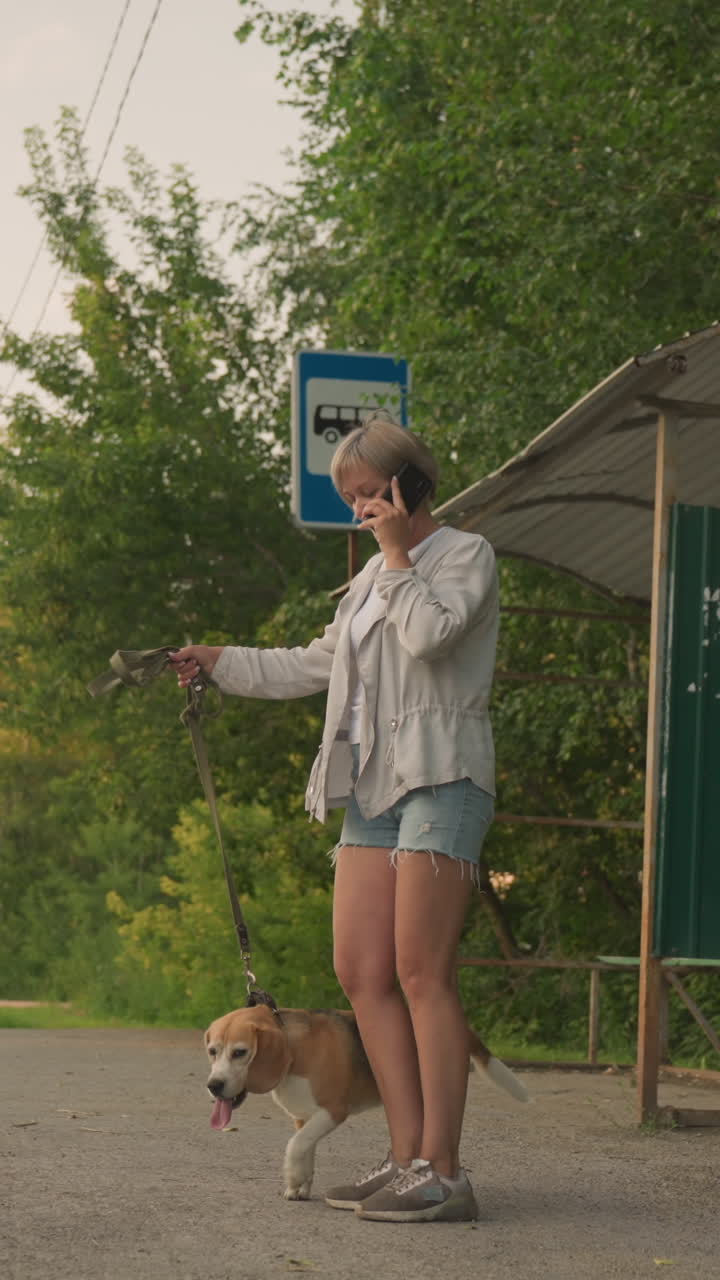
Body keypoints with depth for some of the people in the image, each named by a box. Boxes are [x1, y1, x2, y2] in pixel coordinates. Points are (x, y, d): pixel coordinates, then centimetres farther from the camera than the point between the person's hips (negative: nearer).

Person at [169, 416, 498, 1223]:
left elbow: (429, 634, -18)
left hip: (439, 774, -8)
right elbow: (316, 667, 34)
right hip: (373, 784, 8)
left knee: (421, 973, -14)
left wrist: (396, 552, -7)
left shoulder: (465, 554, 1)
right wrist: (219, 663, 35)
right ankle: (407, 1158, 2)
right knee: (361, 971, -1)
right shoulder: (374, 575, 23)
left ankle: (443, 1174, -15)